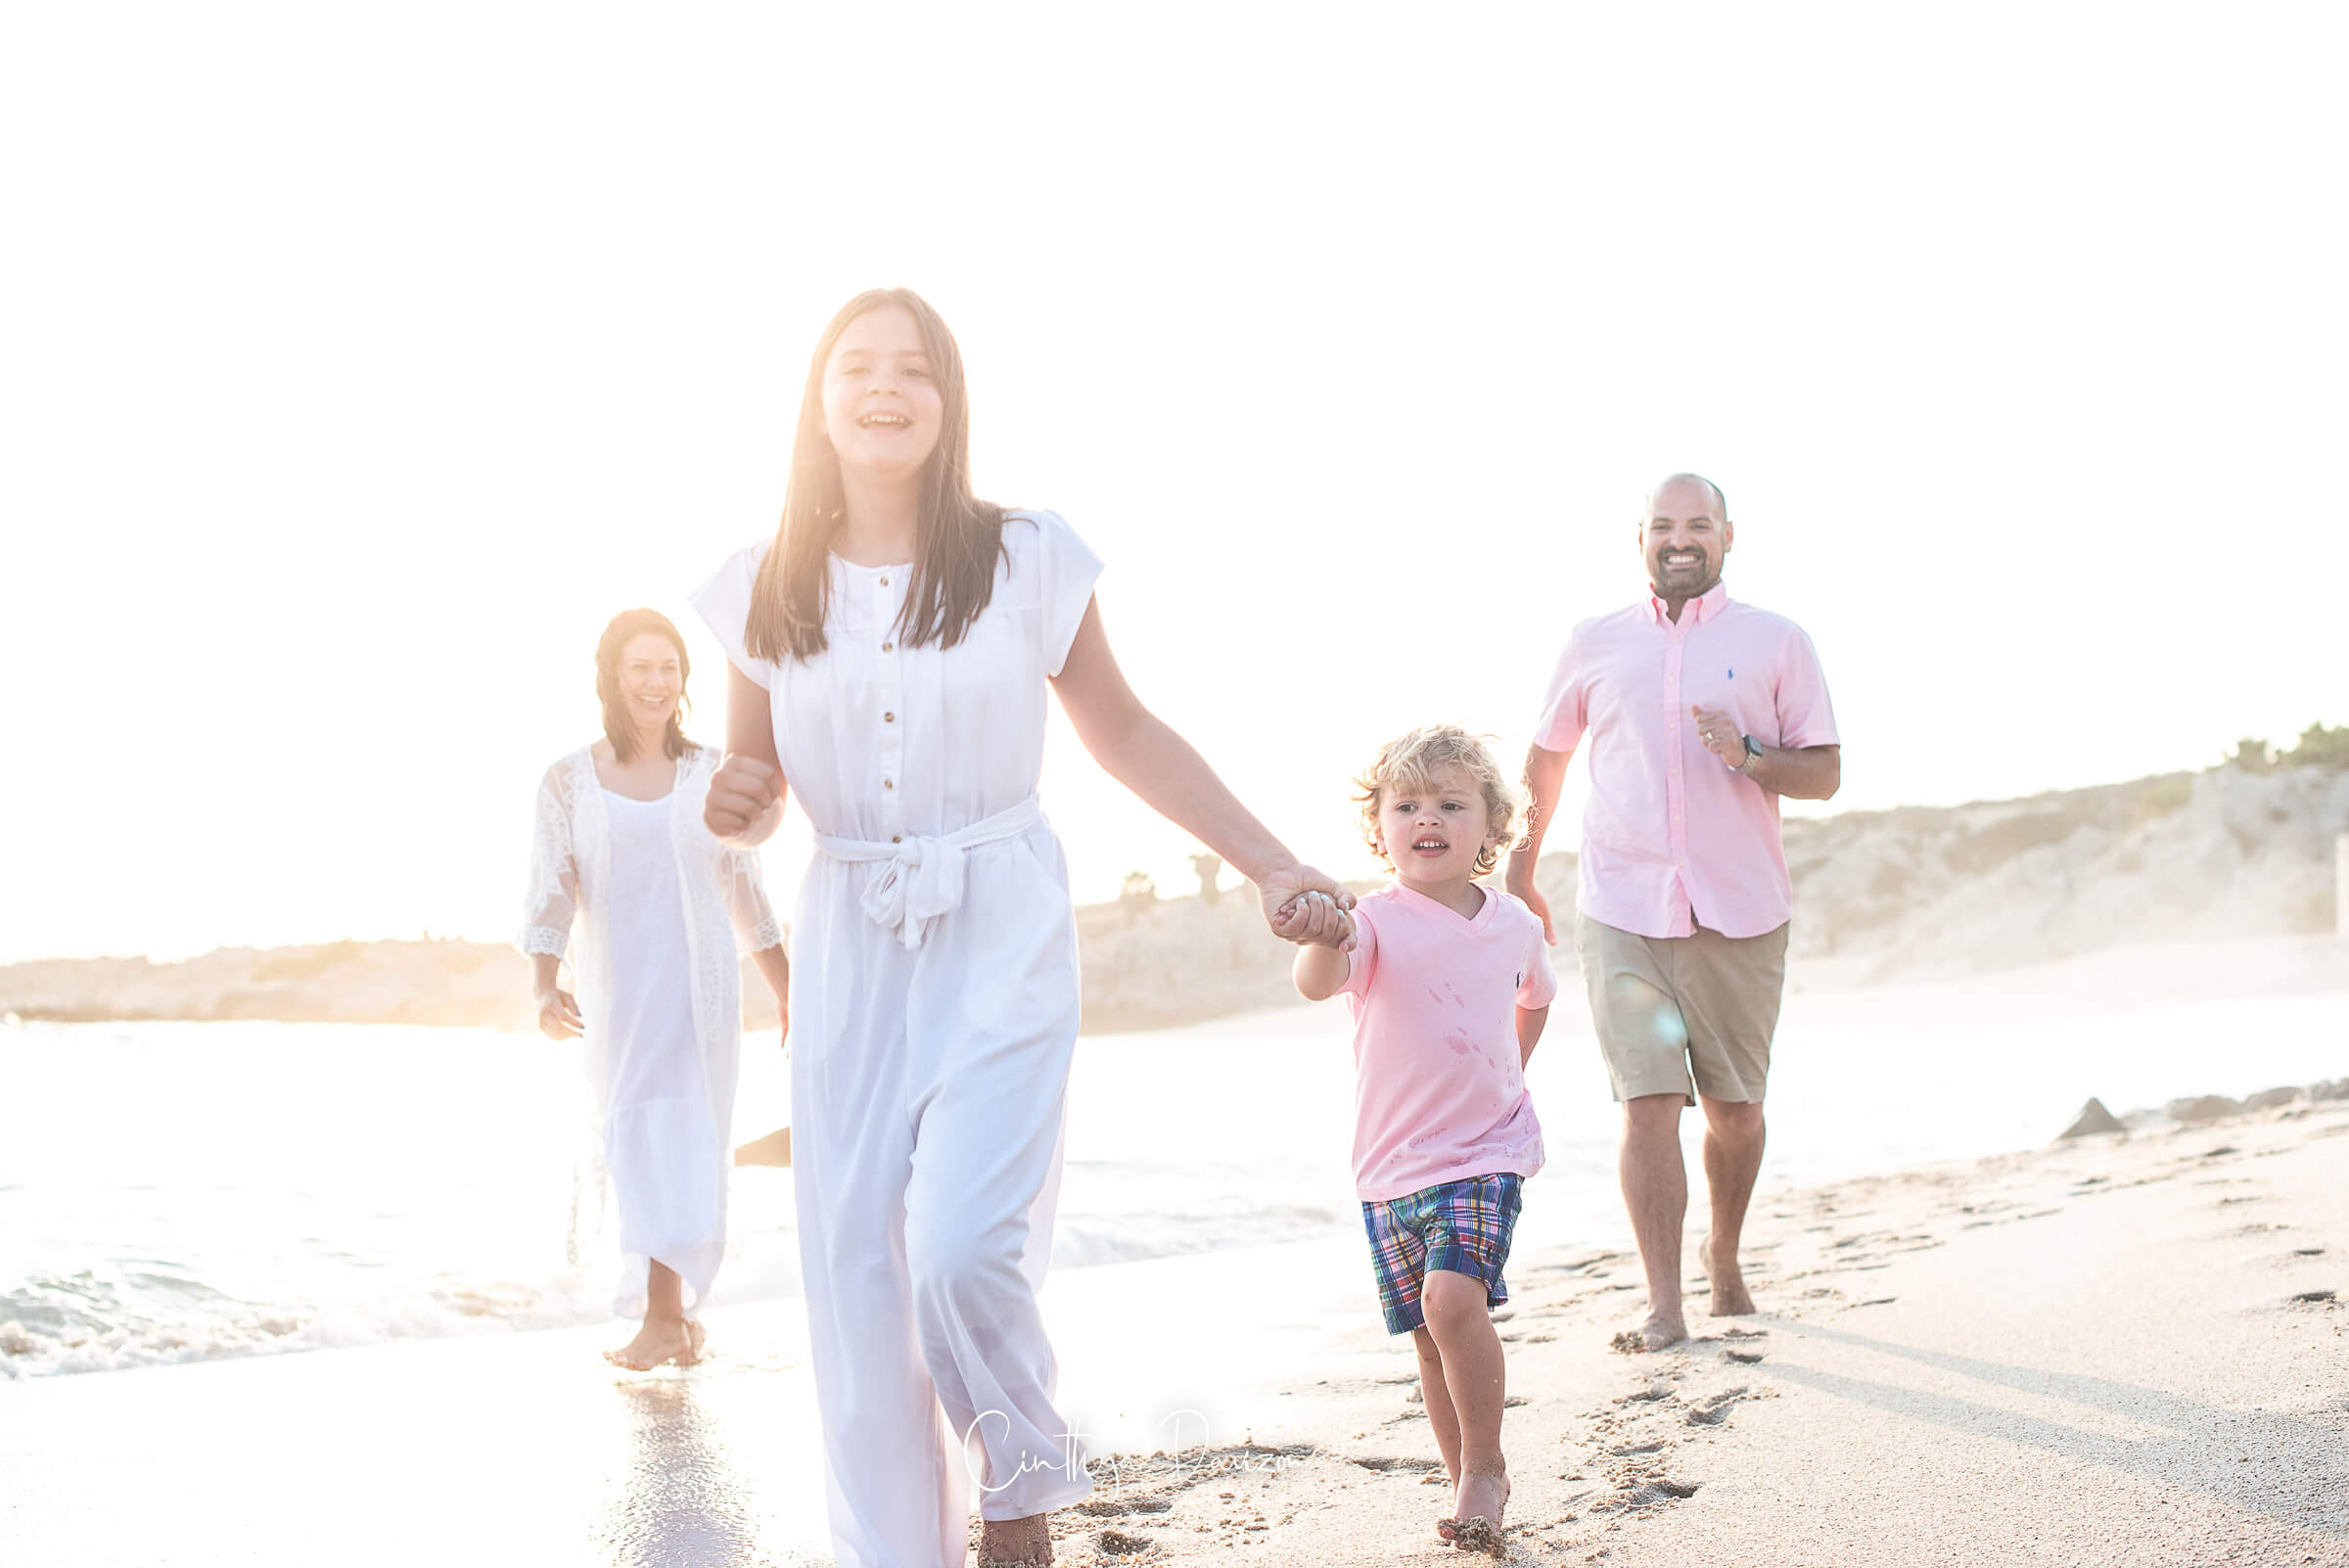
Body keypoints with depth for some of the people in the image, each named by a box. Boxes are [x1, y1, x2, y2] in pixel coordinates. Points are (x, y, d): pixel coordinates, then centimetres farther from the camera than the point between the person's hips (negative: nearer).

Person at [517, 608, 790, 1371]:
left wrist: (789, 992, 13)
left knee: (684, 1144, -6)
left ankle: (662, 1313, -4)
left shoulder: (710, 776, 5)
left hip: (701, 990, 0)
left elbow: (745, 891, 11)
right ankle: (670, 1310, 10)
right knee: (635, 1142, 1)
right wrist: (545, 987, -21)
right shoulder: (567, 783, 2)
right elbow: (549, 894, -5)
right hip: (616, 994, 0)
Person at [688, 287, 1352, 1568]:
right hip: (849, 947, 3)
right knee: (856, 1276, 1)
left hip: (1003, 941, -3)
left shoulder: (1026, 563, -1)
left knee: (961, 1248, -17)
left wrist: (1269, 864, 5)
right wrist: (730, 806, -11)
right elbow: (753, 794, 13)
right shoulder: (764, 593, 5)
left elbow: (1124, 734, 9)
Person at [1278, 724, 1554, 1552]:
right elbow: (1319, 985, -32)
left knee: (1453, 1299, -21)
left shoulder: (1514, 924, 1)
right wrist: (1322, 940, -53)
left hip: (1485, 1151, 0)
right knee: (1430, 1336, 7)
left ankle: (1484, 1466, -3)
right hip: (1391, 1163, 0)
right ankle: (1471, 1482, 23)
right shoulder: (1376, 923, -10)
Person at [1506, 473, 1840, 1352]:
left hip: (1741, 916, 1)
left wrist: (1747, 755, -15)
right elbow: (1547, 757, 22)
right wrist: (1518, 873, 25)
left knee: (1734, 1108, 10)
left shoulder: (1776, 642, 5)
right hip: (1623, 914, 0)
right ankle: (1664, 1307, -7)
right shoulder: (1594, 645, 9)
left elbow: (1825, 775, 4)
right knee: (1650, 1105, -10)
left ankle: (1725, 1258, 35)